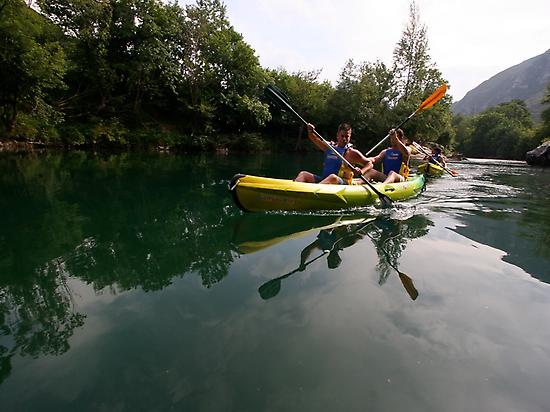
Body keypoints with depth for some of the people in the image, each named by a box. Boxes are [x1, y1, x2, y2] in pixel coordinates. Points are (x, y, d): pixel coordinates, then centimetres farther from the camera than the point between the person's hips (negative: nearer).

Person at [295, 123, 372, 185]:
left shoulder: (352, 152, 3)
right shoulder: (329, 146, 16)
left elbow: (369, 163, 4)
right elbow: (315, 139, 26)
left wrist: (362, 171, -16)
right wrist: (310, 131, 6)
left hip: (341, 183, -5)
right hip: (323, 179, 5)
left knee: (333, 177, -39)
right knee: (303, 174, -11)